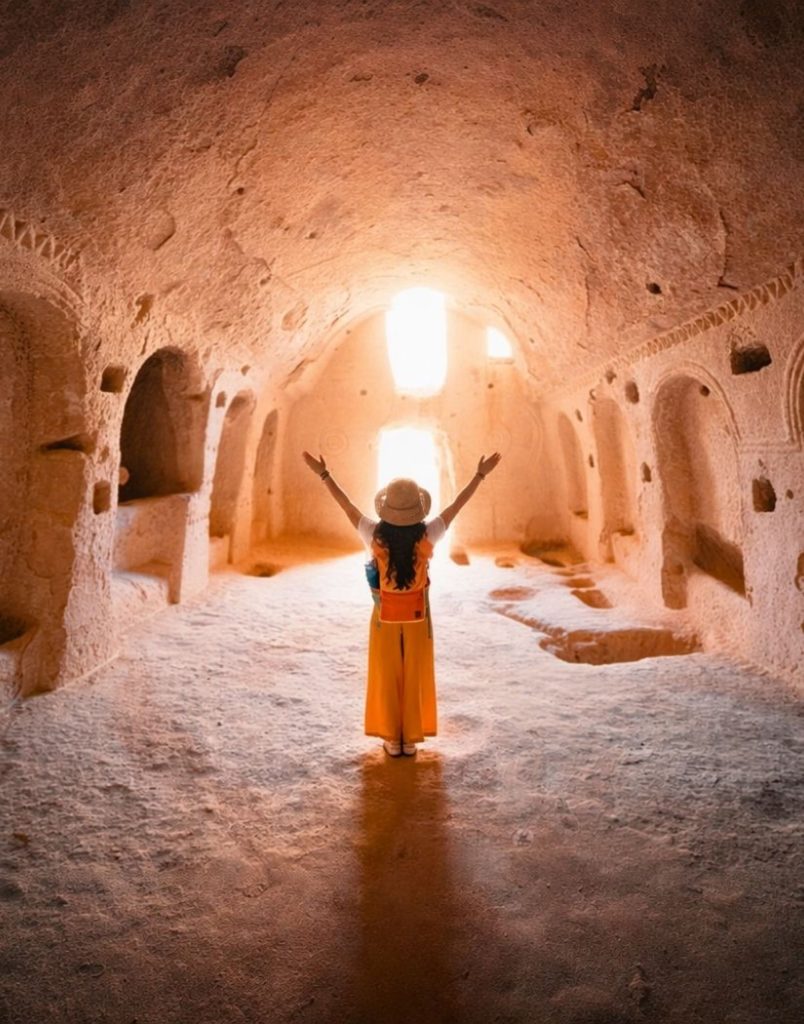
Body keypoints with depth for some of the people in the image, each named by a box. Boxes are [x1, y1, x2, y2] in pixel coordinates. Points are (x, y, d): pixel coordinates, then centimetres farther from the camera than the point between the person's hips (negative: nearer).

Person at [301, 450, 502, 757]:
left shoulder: (376, 536, -23)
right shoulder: (427, 535, -22)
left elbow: (347, 506, -13)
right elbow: (456, 505, -12)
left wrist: (323, 473, -4)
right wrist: (480, 474, -2)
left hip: (385, 616, 0)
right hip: (417, 617, 0)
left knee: (387, 678, 13)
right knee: (415, 678, 13)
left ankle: (392, 739, 22)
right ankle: (410, 739, 23)